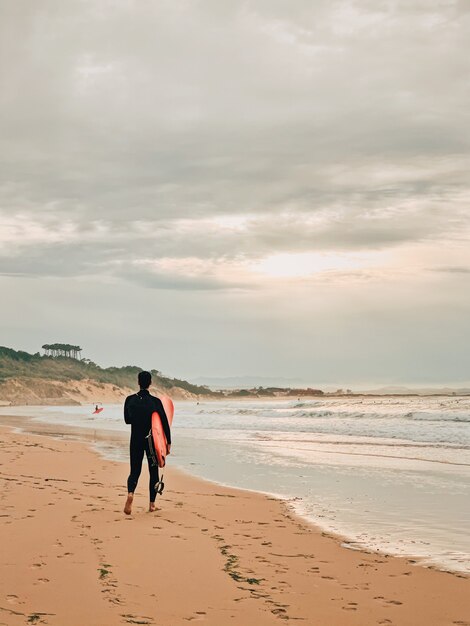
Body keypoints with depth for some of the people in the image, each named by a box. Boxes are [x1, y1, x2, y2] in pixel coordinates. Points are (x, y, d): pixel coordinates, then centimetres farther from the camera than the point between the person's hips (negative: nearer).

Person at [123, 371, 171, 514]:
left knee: (135, 471, 7)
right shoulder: (155, 401, -10)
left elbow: (127, 419, 9)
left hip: (136, 440, 1)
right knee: (153, 471, 13)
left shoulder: (130, 400, -4)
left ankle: (130, 493, -24)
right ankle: (152, 504, 17)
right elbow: (165, 423, -8)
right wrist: (168, 442, 0)